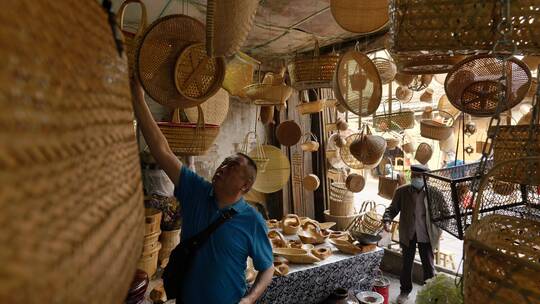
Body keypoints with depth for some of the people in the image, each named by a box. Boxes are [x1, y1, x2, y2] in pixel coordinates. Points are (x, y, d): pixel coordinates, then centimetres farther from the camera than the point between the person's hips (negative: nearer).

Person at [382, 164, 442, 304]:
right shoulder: (401, 191, -4)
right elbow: (392, 209, 0)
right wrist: (387, 220, -18)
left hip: (426, 235, -1)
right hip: (408, 235, 1)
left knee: (428, 266, 11)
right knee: (406, 264, 14)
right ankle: (405, 291, 32)